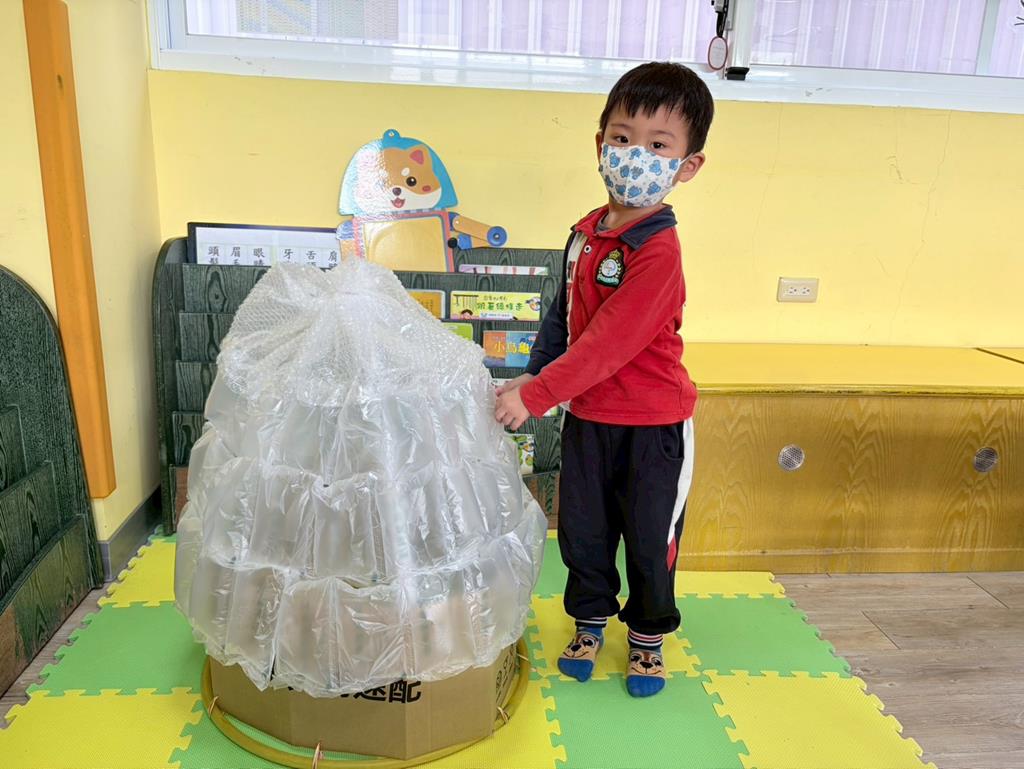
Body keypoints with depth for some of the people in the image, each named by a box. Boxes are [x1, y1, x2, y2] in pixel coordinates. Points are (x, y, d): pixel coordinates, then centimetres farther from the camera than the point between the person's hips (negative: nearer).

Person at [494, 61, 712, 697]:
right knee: (582, 531, 17)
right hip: (586, 415, 6)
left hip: (653, 424, -6)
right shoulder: (586, 232, 2)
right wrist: (535, 374, 4)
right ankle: (591, 622, 41)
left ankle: (649, 638, 37)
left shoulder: (658, 250, -22)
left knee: (650, 538, 12)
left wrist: (535, 396, -25)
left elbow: (608, 342, -27)